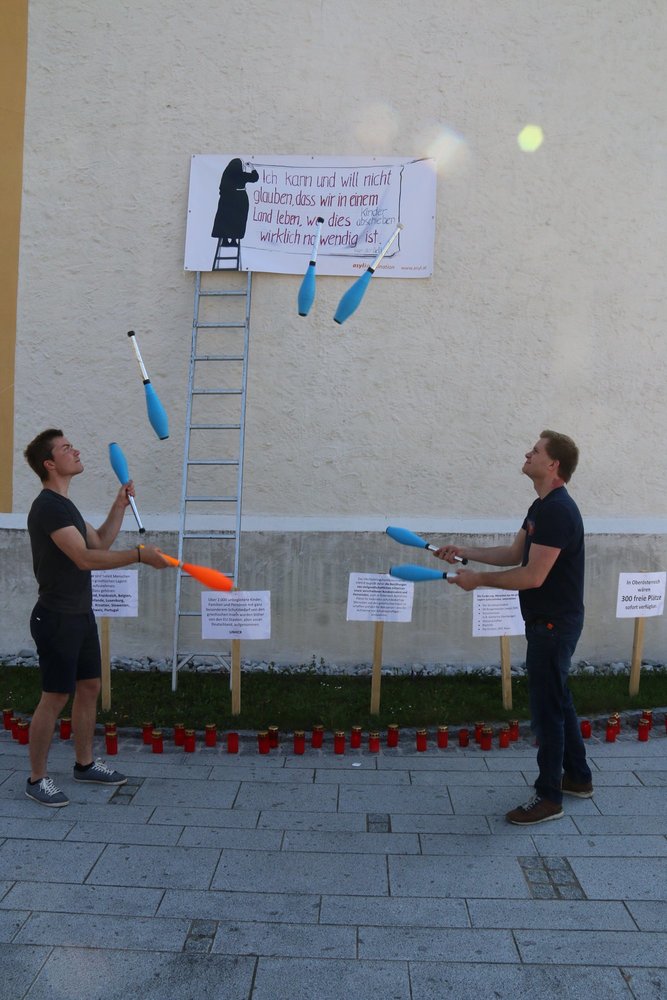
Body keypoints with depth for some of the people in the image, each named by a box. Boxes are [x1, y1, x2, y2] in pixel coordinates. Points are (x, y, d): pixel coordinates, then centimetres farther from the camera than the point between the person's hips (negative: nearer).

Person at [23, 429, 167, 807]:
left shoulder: (65, 505, 13)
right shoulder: (48, 507, -19)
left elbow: (100, 542, 20)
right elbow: (85, 558, -28)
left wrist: (120, 505, 12)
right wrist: (139, 555, -29)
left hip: (80, 615, 10)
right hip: (57, 618, -10)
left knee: (90, 688, 15)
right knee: (55, 698, -2)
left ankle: (85, 764, 29)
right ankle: (37, 778, 13)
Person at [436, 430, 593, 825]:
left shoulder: (557, 510, -23)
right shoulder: (542, 506, 10)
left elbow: (532, 576, -26)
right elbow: (514, 554, 16)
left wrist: (478, 579, -17)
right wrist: (465, 552, 9)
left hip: (554, 624, -10)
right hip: (549, 621, 10)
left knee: (547, 706, 0)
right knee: (558, 700, 20)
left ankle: (549, 798, 13)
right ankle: (578, 777, 35)